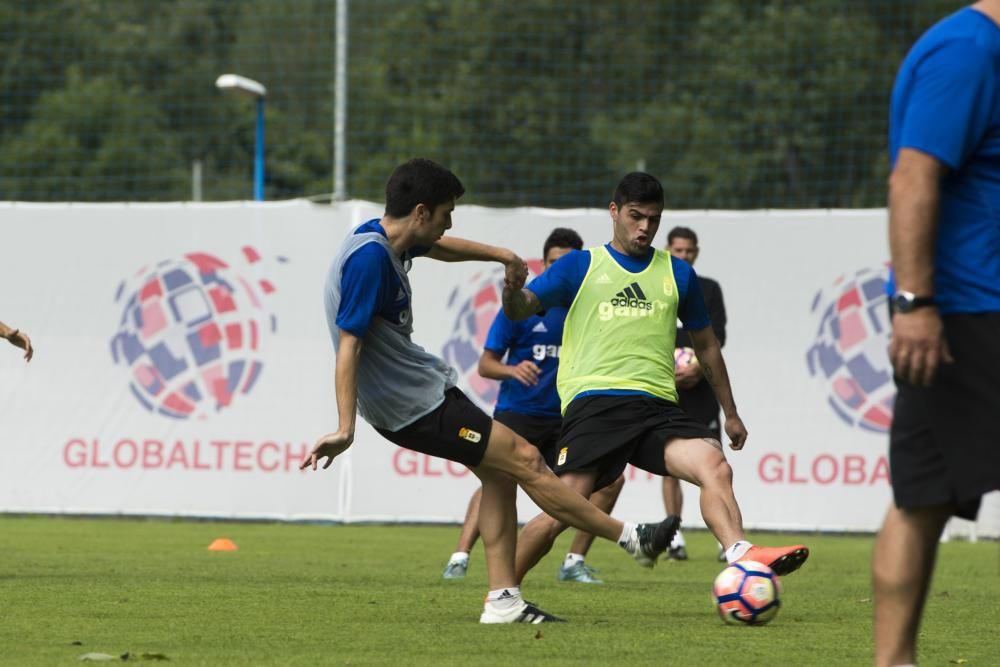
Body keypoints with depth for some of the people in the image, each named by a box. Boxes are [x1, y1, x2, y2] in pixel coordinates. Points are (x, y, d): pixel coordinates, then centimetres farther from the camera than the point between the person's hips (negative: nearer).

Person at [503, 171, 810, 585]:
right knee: (561, 511, -14)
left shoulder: (677, 274, 21)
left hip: (657, 407, 3)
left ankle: (742, 557, -44)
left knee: (715, 465, -26)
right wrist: (512, 291, -23)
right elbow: (520, 309, 2)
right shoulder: (580, 266, 13)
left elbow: (705, 345, 31)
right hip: (593, 405, -3)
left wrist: (730, 413, 31)